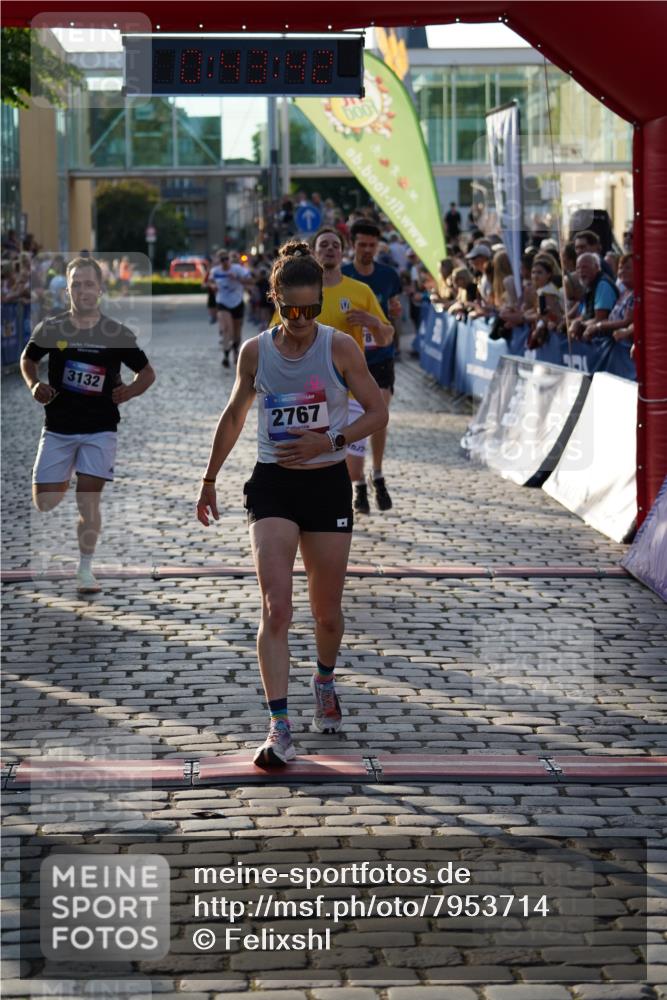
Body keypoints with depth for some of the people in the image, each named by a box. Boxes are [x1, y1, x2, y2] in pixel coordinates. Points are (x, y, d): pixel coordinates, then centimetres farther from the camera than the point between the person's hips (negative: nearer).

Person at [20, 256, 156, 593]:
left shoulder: (118, 334, -3)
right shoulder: (50, 328, 0)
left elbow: (147, 373, 9)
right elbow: (27, 359, 17)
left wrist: (129, 391, -9)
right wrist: (33, 386, -2)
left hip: (100, 429, -2)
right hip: (57, 428, 2)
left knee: (88, 500, -7)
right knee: (44, 502, -1)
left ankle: (85, 570, 7)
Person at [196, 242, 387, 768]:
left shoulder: (340, 347, -6)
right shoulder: (255, 352, -1)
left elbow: (378, 412, -1)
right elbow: (234, 416, 14)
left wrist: (330, 441, -16)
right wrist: (210, 479, 20)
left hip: (328, 485, 0)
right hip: (273, 486, 0)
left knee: (327, 611, 11)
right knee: (276, 607, -14)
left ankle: (325, 681, 43)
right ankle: (280, 728, -15)